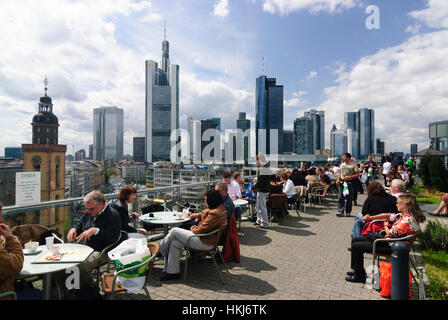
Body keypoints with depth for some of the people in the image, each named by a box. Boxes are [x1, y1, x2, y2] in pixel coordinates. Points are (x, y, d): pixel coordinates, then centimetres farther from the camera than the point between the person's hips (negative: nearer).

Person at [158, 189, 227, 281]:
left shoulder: (215, 214, -26)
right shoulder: (219, 208, 6)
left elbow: (201, 230, -22)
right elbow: (206, 213, 29)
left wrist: (193, 228, -2)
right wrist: (198, 215, 14)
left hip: (205, 242, -10)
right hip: (204, 238, 10)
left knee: (174, 231, -7)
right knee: (175, 243, 2)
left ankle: (160, 250, 18)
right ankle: (173, 272, 11)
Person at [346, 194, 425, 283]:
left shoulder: (407, 221, -26)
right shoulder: (404, 215, 4)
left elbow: (390, 233, -22)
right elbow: (388, 216, 9)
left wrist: (385, 226, 1)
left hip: (390, 247, -10)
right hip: (388, 240, 10)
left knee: (356, 246, -11)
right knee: (355, 240, 11)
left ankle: (360, 276, 5)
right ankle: (357, 270, 20)